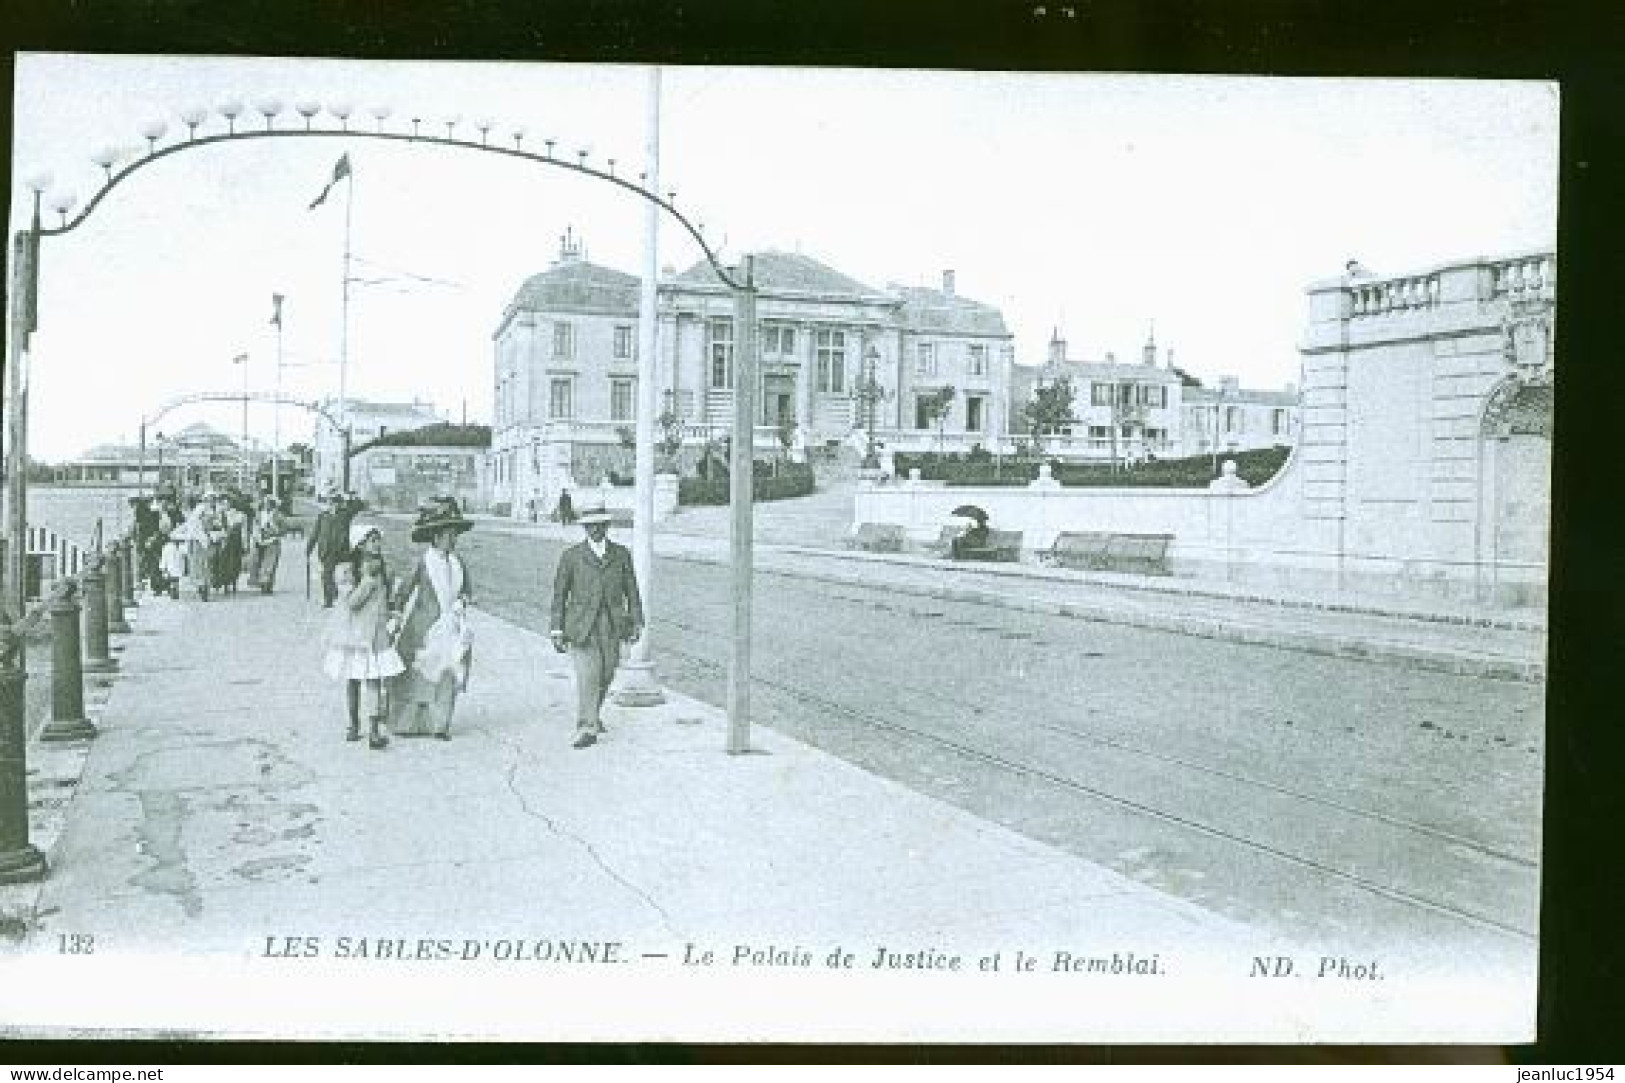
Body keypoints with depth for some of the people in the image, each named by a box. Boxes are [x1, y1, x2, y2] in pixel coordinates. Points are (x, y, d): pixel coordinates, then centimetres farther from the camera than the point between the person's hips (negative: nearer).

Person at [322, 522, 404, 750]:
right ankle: (354, 725, 15)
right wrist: (368, 576, -18)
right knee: (352, 680, 4)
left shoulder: (382, 569, 8)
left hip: (376, 633, 3)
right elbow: (353, 602, -17)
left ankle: (374, 731, -5)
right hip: (353, 632, -3)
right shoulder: (346, 570, -8)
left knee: (375, 680, -4)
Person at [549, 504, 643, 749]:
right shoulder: (571, 556, 2)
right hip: (581, 626, -3)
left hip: (612, 627, 3)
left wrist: (637, 623, 5)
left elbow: (631, 590, 11)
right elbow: (559, 594, 4)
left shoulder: (621, 554, 8)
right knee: (587, 676, -12)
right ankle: (586, 728, -11)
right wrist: (557, 629, 0)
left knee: (605, 676, 10)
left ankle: (593, 714, 34)